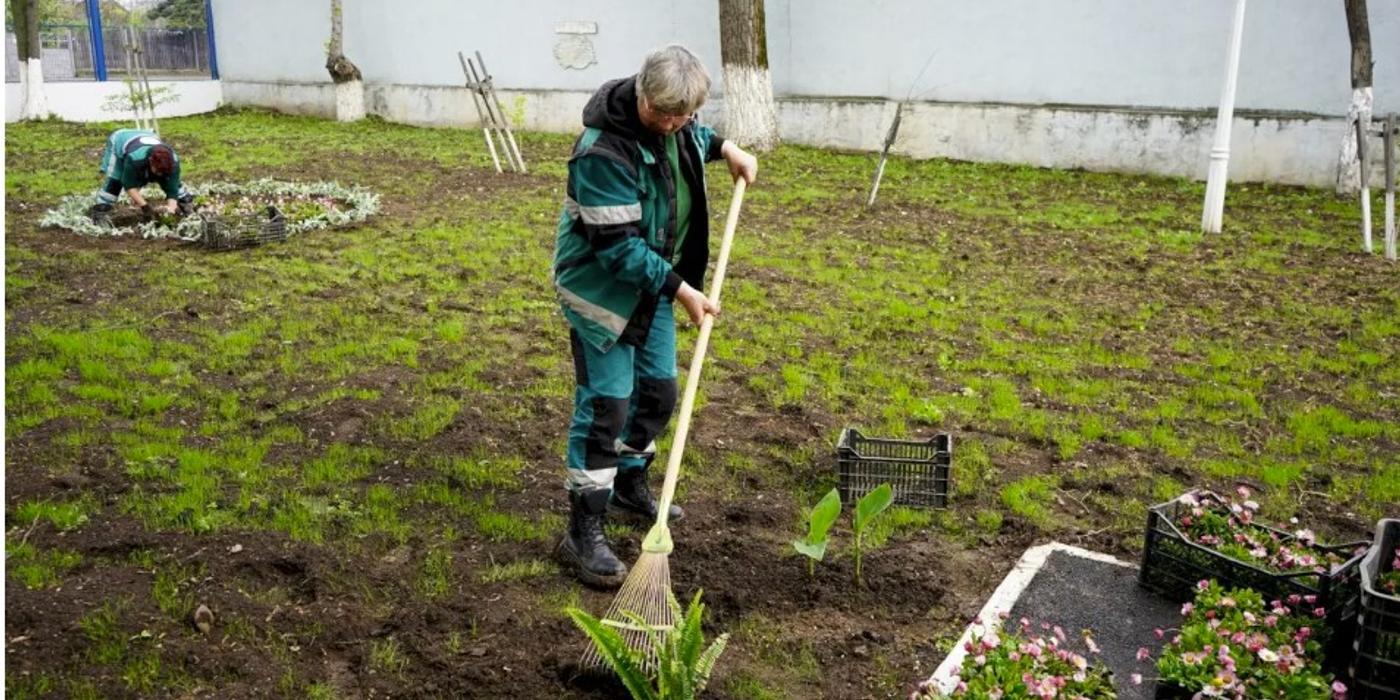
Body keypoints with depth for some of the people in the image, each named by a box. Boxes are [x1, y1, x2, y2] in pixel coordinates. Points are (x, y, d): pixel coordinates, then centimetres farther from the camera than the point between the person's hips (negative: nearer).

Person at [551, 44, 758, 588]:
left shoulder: (673, 122, -5)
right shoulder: (604, 151, -29)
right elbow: (617, 246, -29)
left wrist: (724, 147, 5)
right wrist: (680, 289, -26)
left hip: (653, 283, 8)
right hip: (602, 289, -8)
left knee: (659, 391, 16)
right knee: (605, 405, -7)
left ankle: (629, 485, 39)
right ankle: (583, 535, 4)